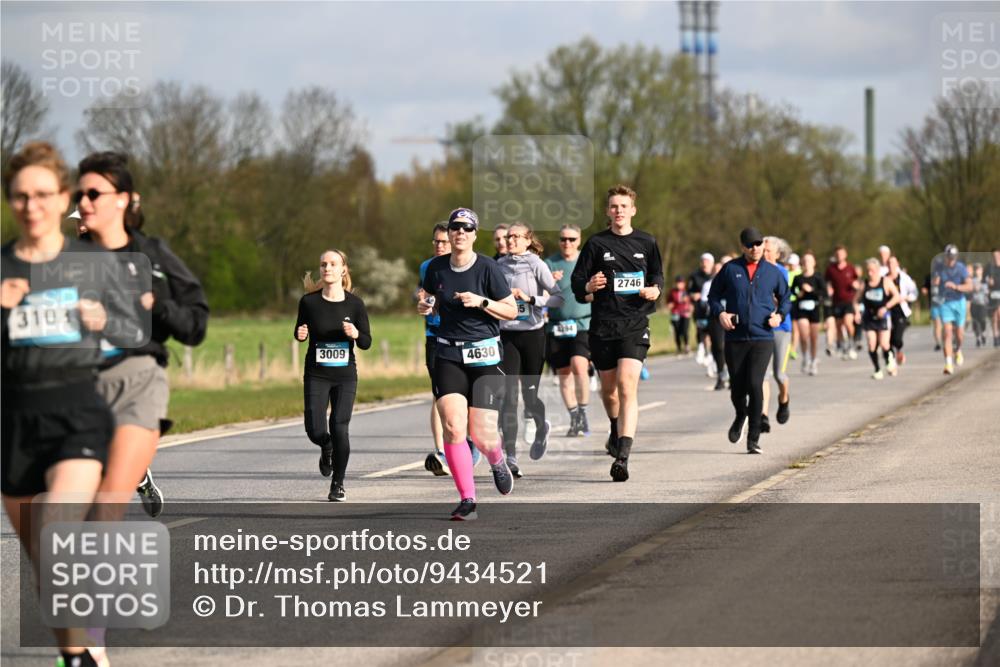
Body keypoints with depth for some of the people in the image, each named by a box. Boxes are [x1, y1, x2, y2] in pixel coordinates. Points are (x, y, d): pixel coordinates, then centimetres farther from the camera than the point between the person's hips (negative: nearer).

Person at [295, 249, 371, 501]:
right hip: (316, 374, 0)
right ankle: (327, 449, 32)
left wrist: (356, 334, -21)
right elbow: (300, 332, 10)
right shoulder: (309, 301, -4)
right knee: (315, 430, -8)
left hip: (345, 375, 0)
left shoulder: (355, 303, -4)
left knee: (339, 428, -9)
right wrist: (301, 334, -13)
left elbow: (366, 343, 1)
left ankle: (338, 484, 11)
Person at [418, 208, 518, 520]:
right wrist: (425, 307, -1)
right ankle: (467, 500, -7)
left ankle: (497, 461, 31)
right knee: (453, 427, -14)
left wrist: (481, 302, -17)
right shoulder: (436, 268, 4)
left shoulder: (487, 268, -7)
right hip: (448, 355, 3)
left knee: (481, 435, -7)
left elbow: (512, 310, -2)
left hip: (485, 355, -3)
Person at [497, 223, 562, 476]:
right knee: (508, 396, -9)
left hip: (532, 334, -3)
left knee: (530, 395, 1)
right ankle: (510, 457, -9)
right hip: (507, 335, 3)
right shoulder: (500, 265, 7)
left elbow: (558, 298, -11)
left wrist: (530, 298, -19)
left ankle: (541, 428, 37)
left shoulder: (536, 265, -5)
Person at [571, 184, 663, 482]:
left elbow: (657, 276, 21)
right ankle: (617, 431, 44)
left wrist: (655, 290, -1)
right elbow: (576, 282, 6)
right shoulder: (596, 243, 4)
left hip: (635, 325, -1)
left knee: (627, 385, -17)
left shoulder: (646, 243, 7)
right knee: (608, 387, 14)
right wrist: (588, 286, -16)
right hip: (603, 324, 1)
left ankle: (622, 454, -24)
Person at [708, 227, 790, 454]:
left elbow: (785, 298, 20)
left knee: (754, 384, -15)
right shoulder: (730, 269, 4)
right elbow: (713, 295, 12)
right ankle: (741, 417, 41)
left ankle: (753, 438, -6)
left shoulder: (773, 272, 7)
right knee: (737, 387, 6)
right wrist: (719, 313, -7)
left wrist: (780, 315, 1)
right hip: (735, 339, 1)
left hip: (762, 338, -1)